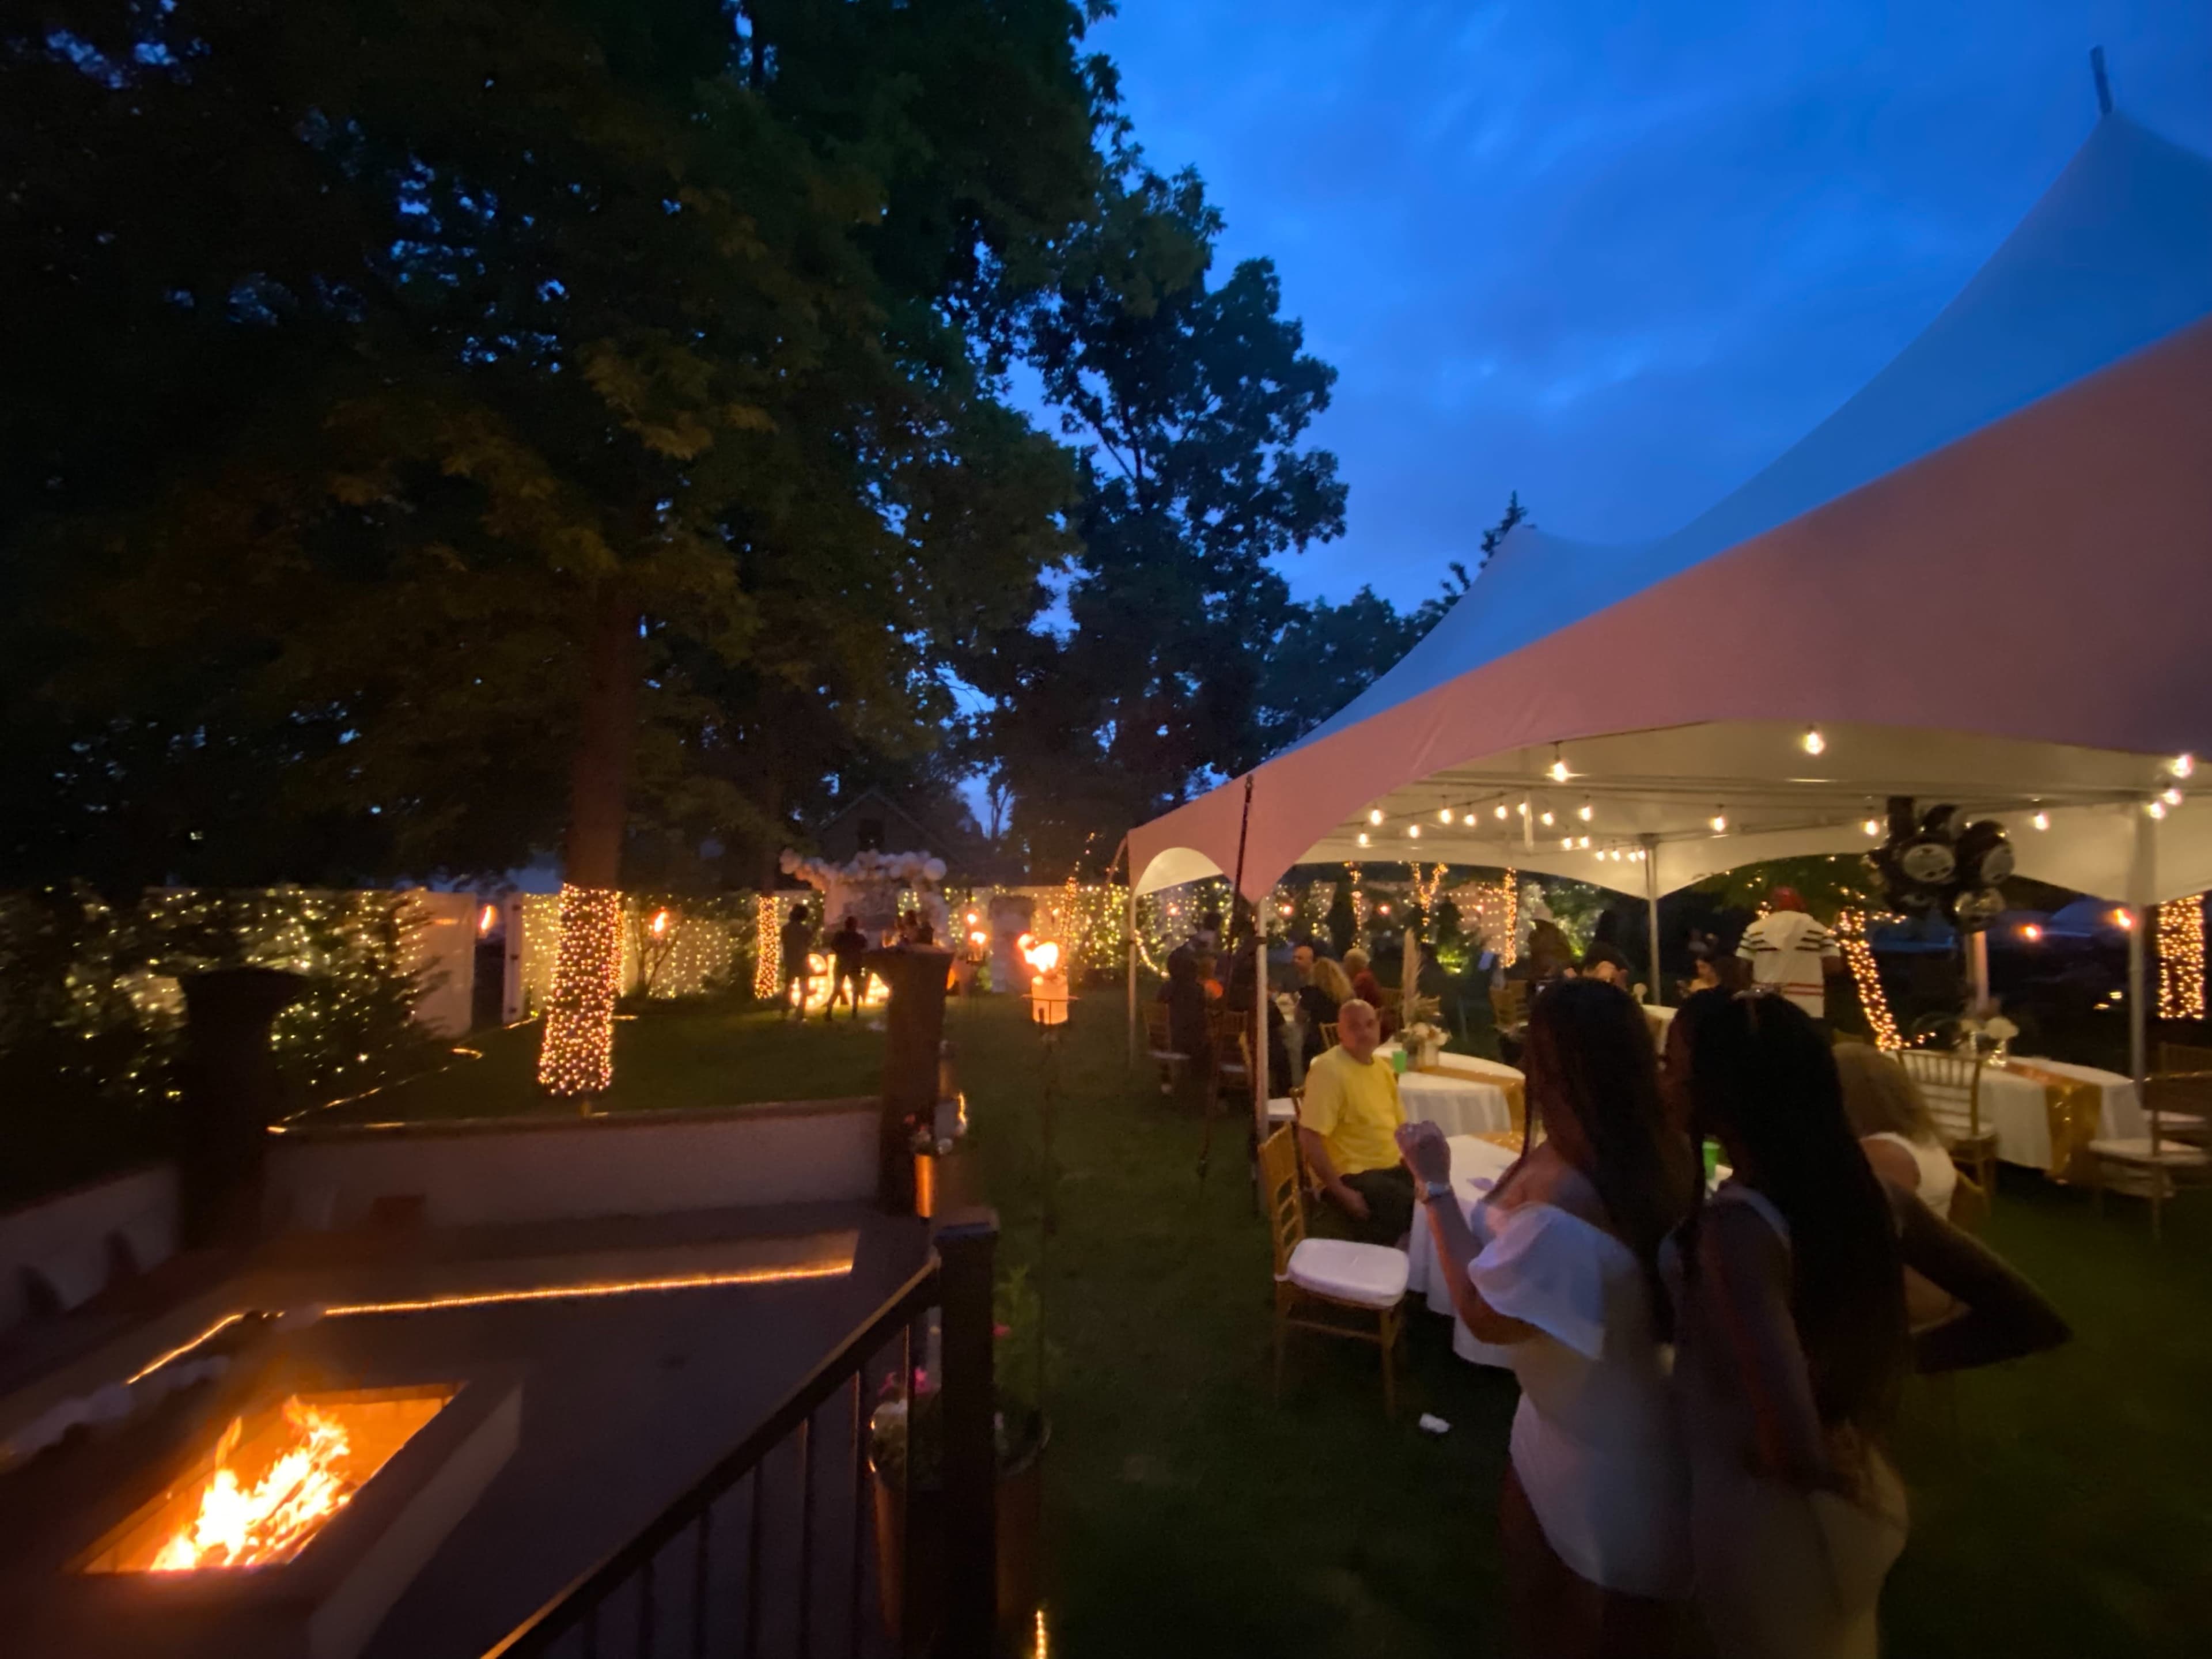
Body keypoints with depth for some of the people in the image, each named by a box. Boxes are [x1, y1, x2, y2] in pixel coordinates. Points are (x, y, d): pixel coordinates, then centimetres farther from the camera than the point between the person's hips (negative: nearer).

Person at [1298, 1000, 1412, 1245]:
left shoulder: (1382, 1068, 9)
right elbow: (1309, 1139, -21)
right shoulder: (1329, 1070, -16)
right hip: (1351, 1174, -8)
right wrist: (1341, 1192, -20)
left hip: (1392, 1168, 8)